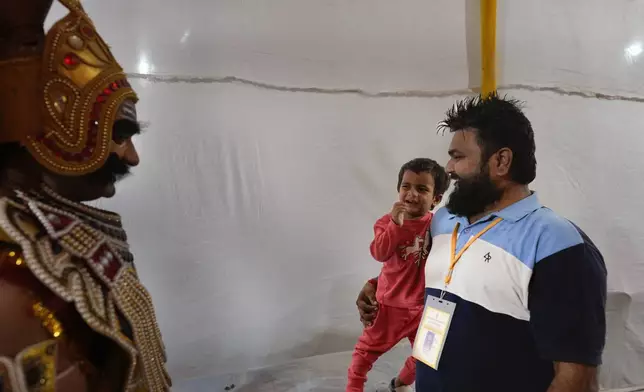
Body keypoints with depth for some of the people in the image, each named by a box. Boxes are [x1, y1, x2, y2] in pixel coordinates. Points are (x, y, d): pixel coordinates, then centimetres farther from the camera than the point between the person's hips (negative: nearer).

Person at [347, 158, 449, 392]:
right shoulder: (388, 221, -12)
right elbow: (379, 254, -28)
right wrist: (395, 224, -37)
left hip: (423, 306, 2)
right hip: (390, 303, -2)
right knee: (368, 348, 12)